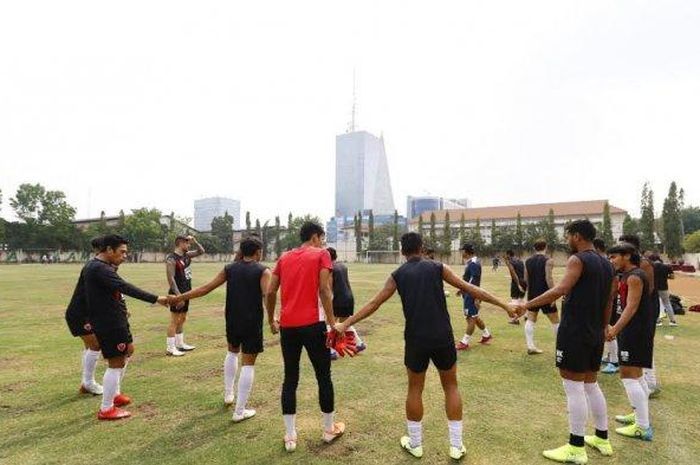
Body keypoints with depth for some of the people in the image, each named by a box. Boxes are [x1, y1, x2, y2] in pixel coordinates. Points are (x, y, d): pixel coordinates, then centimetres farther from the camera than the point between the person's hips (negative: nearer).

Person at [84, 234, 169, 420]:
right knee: (116, 363, -1)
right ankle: (106, 409, 12)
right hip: (109, 324, -11)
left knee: (128, 351, 24)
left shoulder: (95, 266, 11)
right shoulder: (99, 269, -23)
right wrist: (155, 299, -35)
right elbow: (126, 288, -34)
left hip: (113, 320, 11)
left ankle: (115, 394, 37)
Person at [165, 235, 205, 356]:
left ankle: (180, 344, 27)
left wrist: (194, 241, 2)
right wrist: (178, 295, -25)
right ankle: (170, 348, 3)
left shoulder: (186, 255, 9)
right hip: (178, 294, -9)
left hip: (186, 292, 9)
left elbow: (201, 251, 19)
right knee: (174, 320, -4)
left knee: (182, 319, 16)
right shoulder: (171, 259, -17)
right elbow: (171, 278, -22)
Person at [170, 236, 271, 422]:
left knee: (232, 352, 31)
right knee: (248, 364, 4)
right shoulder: (263, 271, -8)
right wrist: (271, 318, -19)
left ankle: (228, 394, 37)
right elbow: (268, 296, -23)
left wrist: (179, 297, 7)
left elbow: (206, 288, 2)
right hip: (252, 323, -5)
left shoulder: (229, 269, 3)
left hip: (232, 321, 5)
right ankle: (239, 411, 8)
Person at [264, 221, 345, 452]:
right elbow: (324, 290, -11)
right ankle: (329, 429, 27)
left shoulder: (284, 257, 14)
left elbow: (270, 292, 10)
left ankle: (290, 436, 18)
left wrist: (272, 320, 21)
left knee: (290, 378, 13)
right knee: (323, 377, 12)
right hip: (312, 324, -4)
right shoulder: (321, 254, 0)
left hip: (287, 325, 4)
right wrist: (332, 323, -8)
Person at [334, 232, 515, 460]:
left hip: (416, 339, 0)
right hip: (442, 337, 0)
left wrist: (346, 323, 9)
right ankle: (456, 446, 22)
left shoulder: (398, 275, 3)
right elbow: (470, 289, 0)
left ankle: (415, 444, 27)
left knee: (415, 390, 17)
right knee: (451, 387, 17)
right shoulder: (437, 267, 1)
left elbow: (374, 304, 2)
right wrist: (504, 305, 7)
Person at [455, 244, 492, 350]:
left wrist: (476, 298, -25)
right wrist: (462, 289, 23)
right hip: (468, 294, 10)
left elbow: (476, 282, -23)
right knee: (474, 316, 19)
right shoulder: (470, 262, 10)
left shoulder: (473, 263, -20)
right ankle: (486, 335, 34)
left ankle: (464, 343, 4)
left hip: (471, 295, -10)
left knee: (471, 317, -2)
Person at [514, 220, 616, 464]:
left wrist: (527, 305, -25)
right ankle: (602, 438, 30)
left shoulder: (578, 260, -13)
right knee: (591, 385, 20)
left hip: (574, 332, -9)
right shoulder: (606, 265, 13)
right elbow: (608, 302, 18)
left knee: (574, 388, -2)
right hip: (595, 334, 9)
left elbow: (560, 290, -27)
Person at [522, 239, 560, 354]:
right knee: (555, 320, 9)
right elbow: (548, 278, -20)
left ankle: (530, 346, 6)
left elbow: (526, 278, 9)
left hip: (532, 294, 5)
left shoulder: (528, 260, 7)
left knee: (530, 320, 10)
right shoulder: (548, 260, -11)